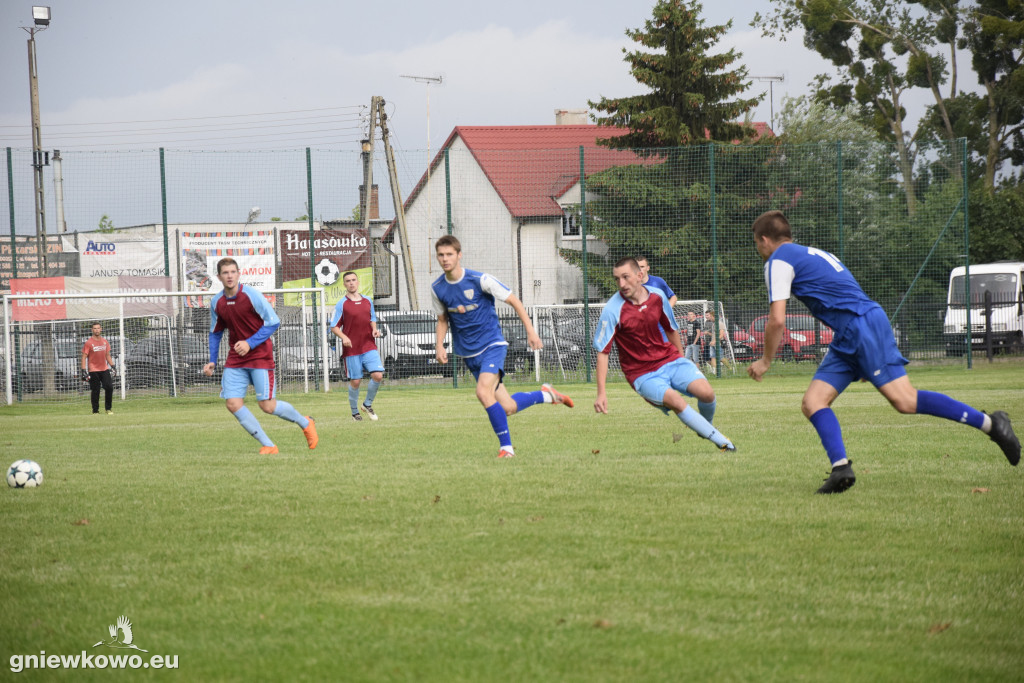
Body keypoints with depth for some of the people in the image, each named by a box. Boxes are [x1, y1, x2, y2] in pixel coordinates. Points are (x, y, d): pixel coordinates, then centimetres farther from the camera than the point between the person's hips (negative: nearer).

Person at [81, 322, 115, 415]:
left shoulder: (105, 342, 10)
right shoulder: (88, 343, -6)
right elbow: (84, 357, -7)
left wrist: (112, 366, 13)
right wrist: (84, 371, -14)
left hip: (104, 369, 4)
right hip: (93, 371, -4)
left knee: (109, 387, -5)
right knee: (95, 391, -2)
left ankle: (108, 409, 8)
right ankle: (95, 411, 7)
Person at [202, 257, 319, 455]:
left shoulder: (251, 295, -13)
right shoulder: (216, 302, 3)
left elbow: (273, 323, -11)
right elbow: (215, 333, 17)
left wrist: (250, 343, -19)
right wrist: (212, 361, 6)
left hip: (260, 355, -5)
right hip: (235, 359, 5)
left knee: (267, 406, -9)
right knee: (232, 403, -10)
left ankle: (305, 423, 20)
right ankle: (268, 446, -3)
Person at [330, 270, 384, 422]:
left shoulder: (367, 301, 9)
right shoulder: (342, 304, -4)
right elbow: (334, 327, -3)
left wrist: (374, 330, 1)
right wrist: (344, 337, -20)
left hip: (369, 347, 3)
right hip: (352, 349, -3)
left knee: (378, 375, -10)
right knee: (355, 381, 0)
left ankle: (367, 404, 13)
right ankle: (355, 412, 19)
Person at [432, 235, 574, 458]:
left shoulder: (479, 280, -14)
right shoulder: (437, 289, -1)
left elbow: (514, 301, -6)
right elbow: (443, 320, 15)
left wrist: (530, 331, -10)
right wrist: (439, 345, -3)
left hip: (492, 345, -4)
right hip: (468, 354, 4)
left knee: (483, 392, -29)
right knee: (507, 408, 1)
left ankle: (506, 446, -15)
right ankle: (546, 394, 31)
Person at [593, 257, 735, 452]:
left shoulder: (658, 296, -2)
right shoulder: (613, 310, -15)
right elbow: (602, 352, -13)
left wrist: (681, 359, 24)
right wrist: (601, 393, -18)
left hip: (670, 359, 4)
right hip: (643, 374, -4)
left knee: (706, 393, -18)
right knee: (675, 401, -30)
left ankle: (706, 425, 16)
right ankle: (722, 442, -18)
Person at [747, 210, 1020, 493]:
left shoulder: (778, 261, 0)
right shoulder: (811, 254, 28)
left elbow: (777, 320, -7)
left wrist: (766, 360, 7)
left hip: (862, 325, -10)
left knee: (904, 400, -16)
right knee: (813, 403, 1)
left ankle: (990, 424, -14)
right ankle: (840, 467, -15)